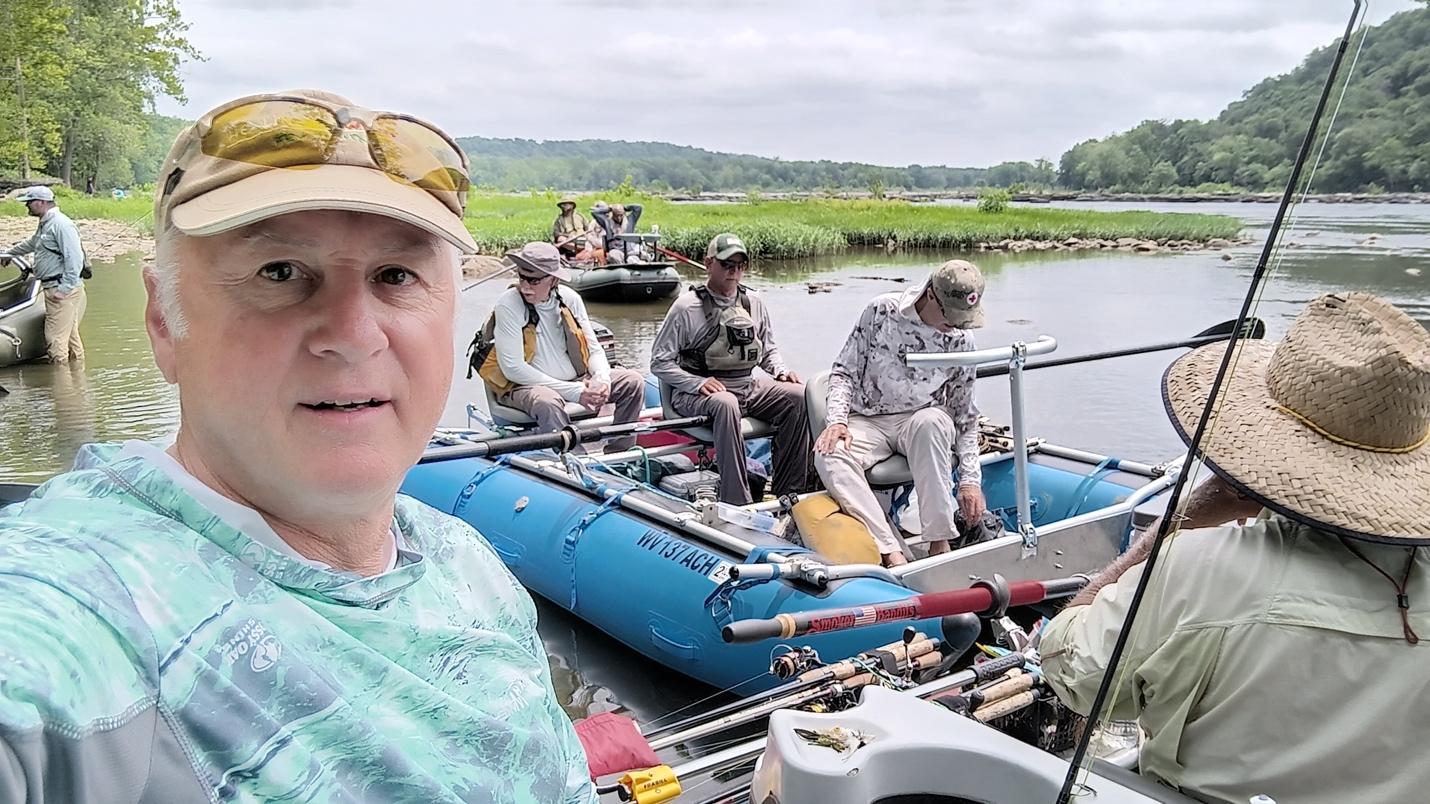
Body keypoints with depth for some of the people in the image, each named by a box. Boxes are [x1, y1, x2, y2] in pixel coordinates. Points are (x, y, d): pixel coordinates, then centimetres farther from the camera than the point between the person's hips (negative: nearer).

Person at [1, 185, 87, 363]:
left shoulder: (61, 224, -14)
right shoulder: (44, 224, 18)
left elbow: (74, 259, -22)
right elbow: (30, 243, 39)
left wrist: (64, 288, -23)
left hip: (63, 290, -10)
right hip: (53, 288, 10)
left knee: (55, 340, -10)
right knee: (70, 336, 13)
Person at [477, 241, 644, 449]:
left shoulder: (570, 298, 1)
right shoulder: (508, 304, -13)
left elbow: (594, 349, 8)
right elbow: (513, 369, -19)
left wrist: (602, 378, -17)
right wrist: (574, 392, -22)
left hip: (577, 379, 6)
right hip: (524, 386, -5)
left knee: (633, 382, -6)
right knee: (548, 402, -38)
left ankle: (618, 455, 1)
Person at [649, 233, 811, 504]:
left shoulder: (753, 303, 12)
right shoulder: (687, 306, -5)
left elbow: (768, 349, 24)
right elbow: (660, 362, -5)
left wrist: (782, 372, 2)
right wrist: (698, 383, -18)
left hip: (748, 388, 5)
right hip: (696, 395, -5)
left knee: (798, 396, -18)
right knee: (725, 404, -39)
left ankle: (788, 493, -14)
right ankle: (735, 501, -38)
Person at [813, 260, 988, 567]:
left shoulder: (961, 340, -3)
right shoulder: (881, 311, -8)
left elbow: (965, 414, 3)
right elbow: (844, 371, -1)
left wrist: (970, 479, -3)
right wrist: (838, 420, -18)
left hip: (921, 421, 0)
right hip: (867, 423, 0)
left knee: (933, 420, -37)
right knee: (829, 458, -32)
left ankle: (939, 544, -31)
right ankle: (892, 553, -37)